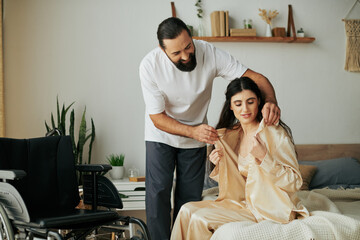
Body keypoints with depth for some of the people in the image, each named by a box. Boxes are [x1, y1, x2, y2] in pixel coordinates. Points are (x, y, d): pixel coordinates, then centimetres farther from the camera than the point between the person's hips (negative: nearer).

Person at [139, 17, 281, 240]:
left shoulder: (209, 53, -24)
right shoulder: (150, 65, -26)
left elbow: (256, 77, -22)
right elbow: (157, 118, -23)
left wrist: (271, 101, -44)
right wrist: (193, 132, -39)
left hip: (196, 136, 2)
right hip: (162, 135, -1)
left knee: (190, 198, 4)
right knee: (158, 193, -12)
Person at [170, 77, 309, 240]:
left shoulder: (275, 133, -14)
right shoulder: (231, 135, 8)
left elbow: (294, 182, -17)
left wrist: (263, 156, -27)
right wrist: (220, 165, -3)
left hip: (268, 208, -7)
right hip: (245, 202, 7)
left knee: (200, 219, -18)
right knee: (187, 210, -8)